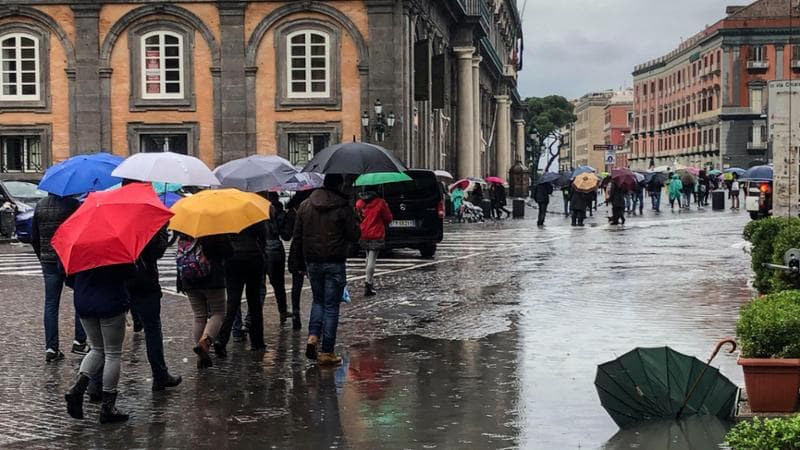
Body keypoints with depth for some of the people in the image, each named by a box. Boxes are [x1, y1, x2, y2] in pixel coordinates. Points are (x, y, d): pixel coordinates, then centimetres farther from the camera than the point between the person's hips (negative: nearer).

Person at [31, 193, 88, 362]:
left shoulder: (40, 205, 6)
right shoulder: (72, 204, -12)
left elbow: (34, 237, 12)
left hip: (48, 261, 5)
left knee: (50, 304, 7)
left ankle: (51, 348, 3)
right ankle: (79, 341, 10)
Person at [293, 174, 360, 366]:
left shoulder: (305, 206, 4)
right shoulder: (343, 208, -11)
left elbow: (297, 236, 6)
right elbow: (354, 235, -9)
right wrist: (355, 224, 10)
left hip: (312, 262, 4)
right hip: (335, 263, -4)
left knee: (318, 300, 21)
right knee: (331, 306, 2)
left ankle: (313, 337, 0)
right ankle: (327, 352, 3)